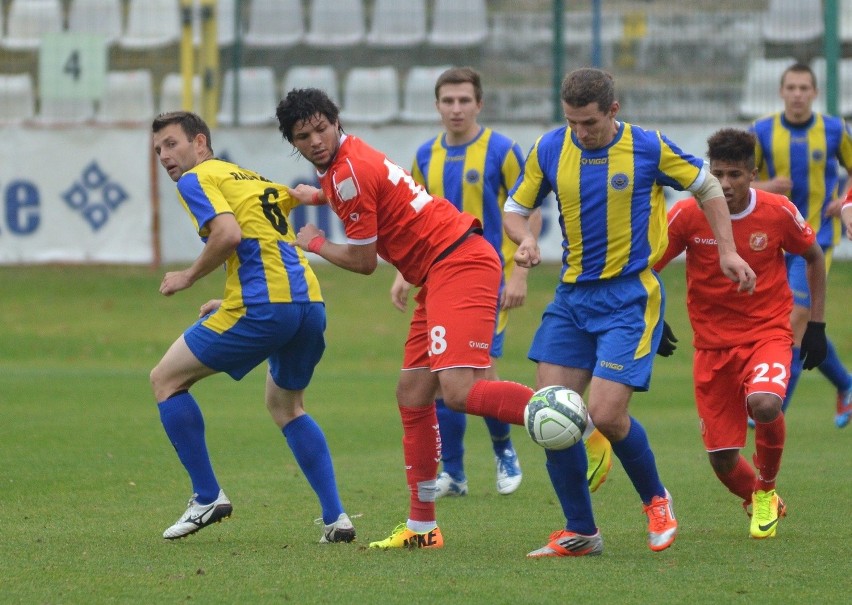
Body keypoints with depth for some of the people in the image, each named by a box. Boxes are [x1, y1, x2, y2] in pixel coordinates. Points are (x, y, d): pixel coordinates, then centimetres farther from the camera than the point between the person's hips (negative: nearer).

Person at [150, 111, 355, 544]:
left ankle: (207, 497, 7)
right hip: (310, 301, 8)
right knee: (286, 406, 28)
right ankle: (335, 517, 15)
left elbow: (229, 234, -16)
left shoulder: (196, 179, 1)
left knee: (166, 379, 8)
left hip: (263, 307, -8)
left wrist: (188, 277, -1)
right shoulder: (253, 179, 27)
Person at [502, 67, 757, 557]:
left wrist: (727, 251, 2)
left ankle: (656, 500, 13)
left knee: (606, 414, -15)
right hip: (572, 296, 5)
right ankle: (580, 533, 10)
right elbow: (516, 207, 12)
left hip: (631, 296, -5)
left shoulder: (648, 148, -9)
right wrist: (525, 240, -10)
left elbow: (706, 186, 7)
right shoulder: (550, 149, 0)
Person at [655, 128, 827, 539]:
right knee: (722, 460, -4)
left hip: (768, 332, -1)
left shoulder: (778, 213, -9)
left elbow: (814, 257, 9)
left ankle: (766, 489, -1)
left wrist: (817, 325, 7)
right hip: (712, 344, 1)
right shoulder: (688, 215, -11)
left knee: (764, 404, -33)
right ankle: (760, 505, 33)